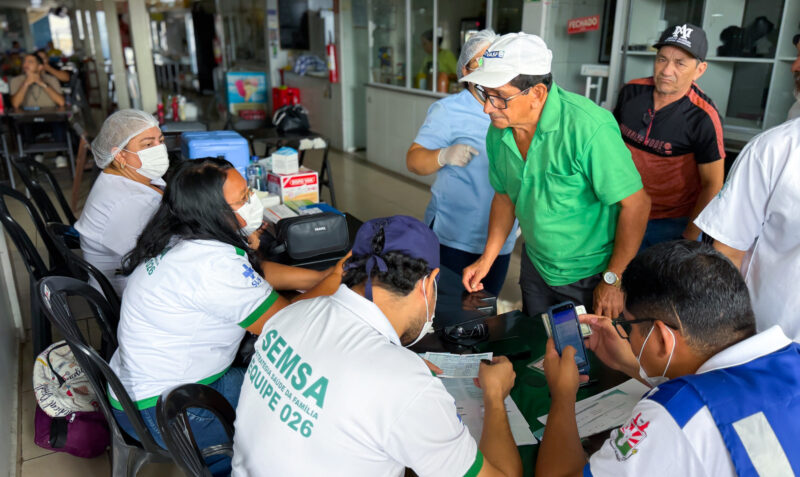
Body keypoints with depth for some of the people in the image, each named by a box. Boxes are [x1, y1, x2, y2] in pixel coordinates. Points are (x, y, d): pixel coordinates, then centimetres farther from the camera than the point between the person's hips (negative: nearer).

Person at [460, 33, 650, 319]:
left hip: (591, 275, -5)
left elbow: (636, 204, -23)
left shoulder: (588, 128, -29)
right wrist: (487, 259, 1)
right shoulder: (498, 132, -8)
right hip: (536, 268, 6)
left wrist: (613, 280, -17)